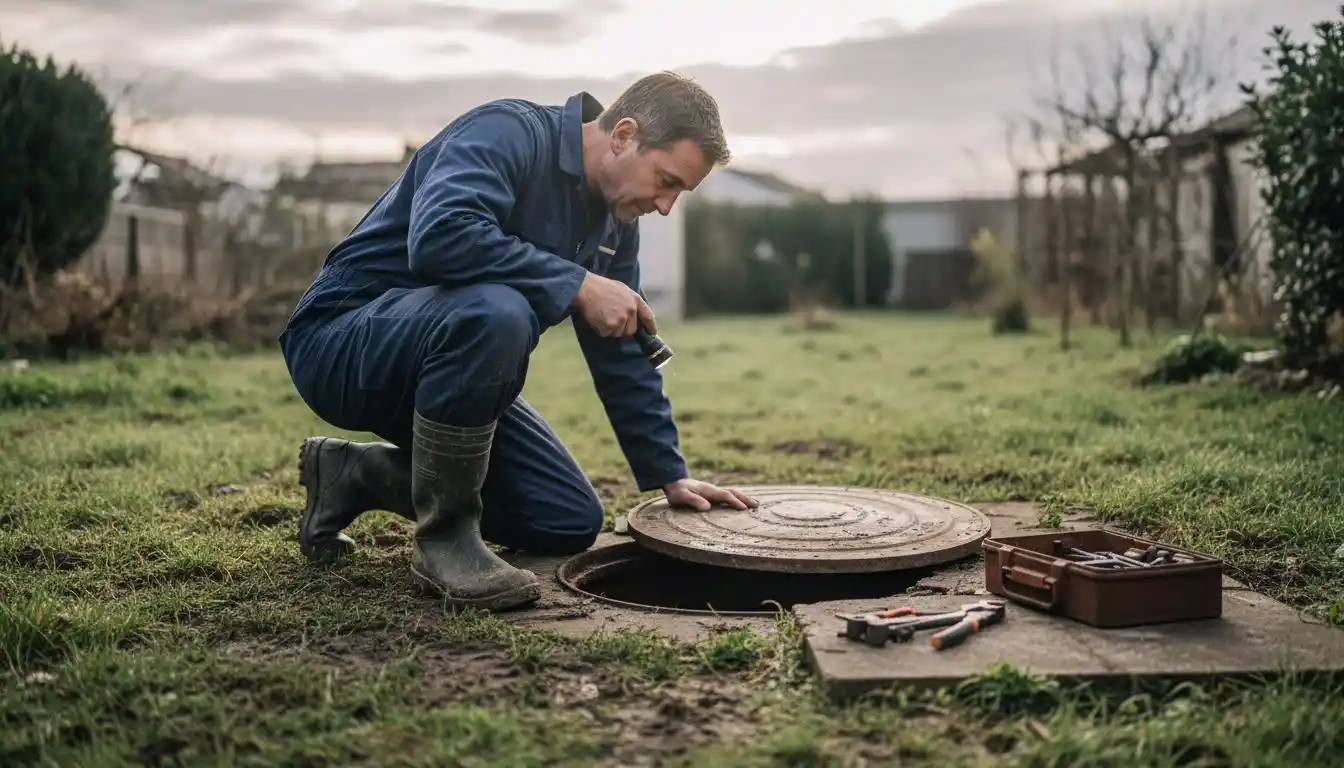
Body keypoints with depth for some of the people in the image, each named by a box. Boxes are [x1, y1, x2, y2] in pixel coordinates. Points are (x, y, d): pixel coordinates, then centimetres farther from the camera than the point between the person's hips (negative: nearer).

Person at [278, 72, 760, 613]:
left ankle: (356, 473, 12)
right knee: (495, 312, -39)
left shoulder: (616, 223, 6)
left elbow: (622, 352, 13)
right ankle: (444, 536, -18)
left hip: (441, 361, 9)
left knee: (571, 524, 1)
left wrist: (669, 475, 12)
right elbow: (438, 235, -38)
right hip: (344, 340, -8)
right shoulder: (510, 131, -19)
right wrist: (578, 286, -32)